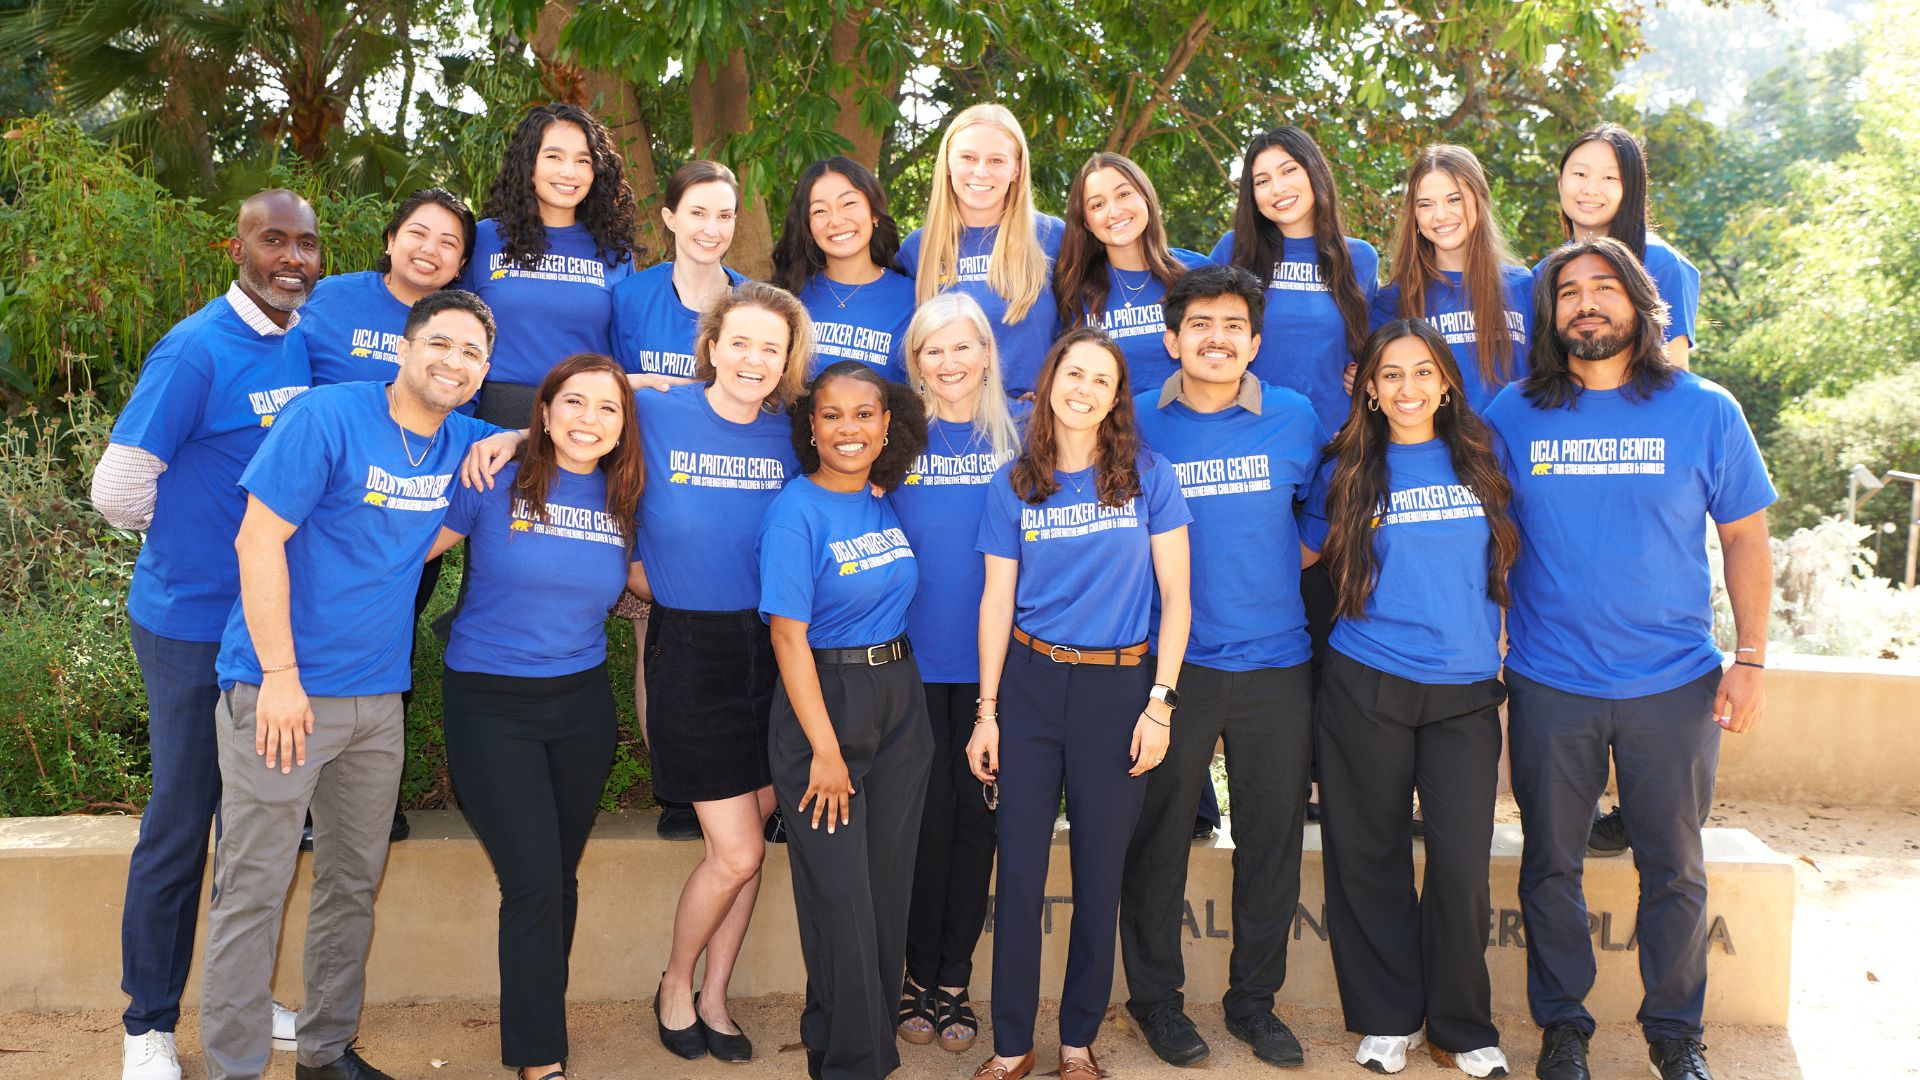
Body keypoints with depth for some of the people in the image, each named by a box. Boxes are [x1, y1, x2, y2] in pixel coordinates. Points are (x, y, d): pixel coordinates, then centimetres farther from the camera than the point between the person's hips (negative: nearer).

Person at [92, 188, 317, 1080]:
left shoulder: (309, 344, 4)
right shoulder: (198, 349, -16)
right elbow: (119, 488, -14)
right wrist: (193, 548, 0)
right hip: (194, 627, -6)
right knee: (181, 826, 4)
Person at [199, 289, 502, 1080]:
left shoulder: (462, 443, 7)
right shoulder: (328, 415, -11)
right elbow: (258, 540, -14)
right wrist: (281, 674, -17)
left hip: (378, 696, 7)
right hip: (282, 689, -6)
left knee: (354, 885, 14)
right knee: (253, 891, -1)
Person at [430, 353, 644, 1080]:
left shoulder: (622, 500, 3)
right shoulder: (495, 482, -9)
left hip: (582, 703, 4)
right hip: (491, 702, -4)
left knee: (560, 880, 12)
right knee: (533, 884, -5)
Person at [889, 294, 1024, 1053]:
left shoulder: (1018, 431, 4)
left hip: (991, 653, 1)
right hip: (911, 653, -1)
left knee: (975, 812, 6)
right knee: (924, 814, 5)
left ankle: (954, 980, 18)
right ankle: (919, 972, 19)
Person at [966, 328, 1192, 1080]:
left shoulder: (1148, 477, -2)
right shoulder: (1013, 485, 3)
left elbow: (1175, 595, -1)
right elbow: (996, 602, 5)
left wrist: (1160, 704, -7)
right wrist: (985, 712, 1)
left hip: (1118, 686, -1)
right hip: (1030, 682, 1)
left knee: (1099, 873, 7)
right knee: (1020, 869, 3)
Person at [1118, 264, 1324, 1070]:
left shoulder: (1295, 419, 4)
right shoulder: (1136, 422, 0)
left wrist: (1274, 576, 4)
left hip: (1275, 664, 2)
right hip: (1171, 664, -1)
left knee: (1272, 837, 9)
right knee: (1158, 836, 5)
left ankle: (1254, 999, 25)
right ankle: (1155, 995, 23)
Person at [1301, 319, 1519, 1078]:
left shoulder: (1481, 460, 8)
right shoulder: (1348, 472, 4)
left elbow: (1507, 557, 16)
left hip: (1466, 690, 1)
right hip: (1366, 689, -1)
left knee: (1463, 861, -2)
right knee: (1371, 857, 5)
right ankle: (1387, 1017, 22)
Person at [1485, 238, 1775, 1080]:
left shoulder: (1704, 411, -1)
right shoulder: (1514, 413, 0)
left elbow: (1745, 537, 4)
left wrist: (1751, 660, -2)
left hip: (1674, 684, 0)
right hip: (1548, 684, 0)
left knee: (1674, 869, 9)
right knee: (1551, 866, 9)